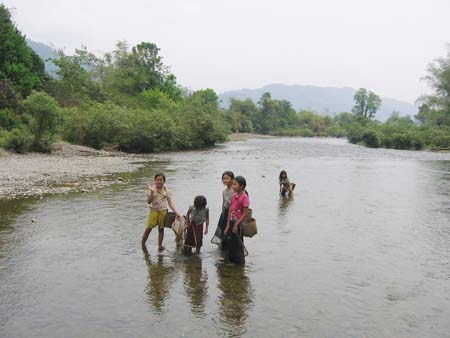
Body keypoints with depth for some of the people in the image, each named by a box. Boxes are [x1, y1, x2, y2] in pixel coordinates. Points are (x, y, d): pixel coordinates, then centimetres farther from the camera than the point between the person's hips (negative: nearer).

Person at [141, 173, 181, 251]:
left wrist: (177, 213, -8)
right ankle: (142, 243, 11)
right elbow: (149, 202, -10)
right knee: (149, 228, -6)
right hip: (154, 210, -2)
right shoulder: (152, 190, -2)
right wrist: (152, 192, -22)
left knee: (161, 229, 9)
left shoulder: (167, 191, 3)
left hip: (163, 211, 2)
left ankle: (160, 246, 19)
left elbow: (171, 204, 2)